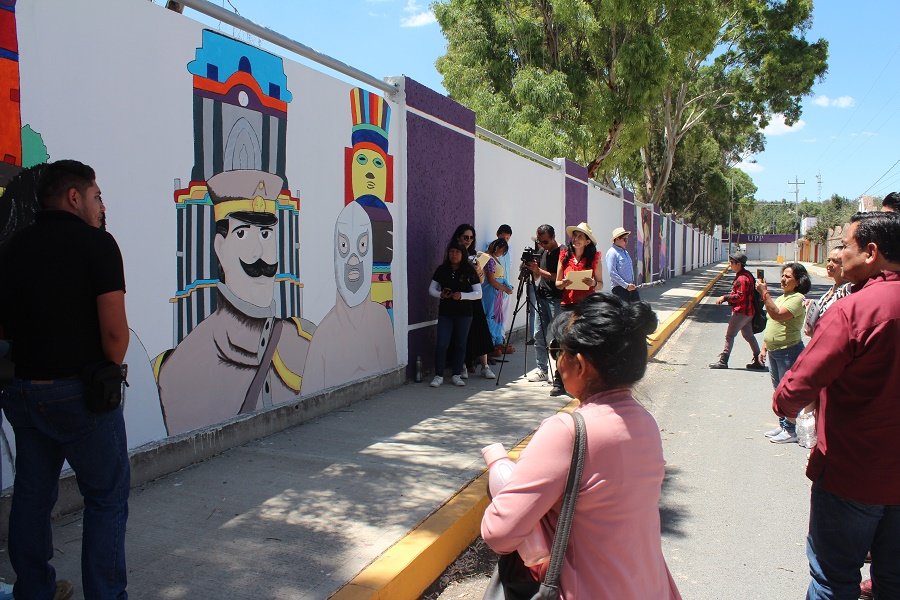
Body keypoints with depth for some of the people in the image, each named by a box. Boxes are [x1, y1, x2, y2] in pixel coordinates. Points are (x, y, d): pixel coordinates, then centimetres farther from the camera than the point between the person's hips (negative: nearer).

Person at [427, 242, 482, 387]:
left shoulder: (469, 271, -2)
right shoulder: (441, 270, 4)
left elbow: (478, 293, -5)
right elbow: (431, 289, 10)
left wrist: (462, 296, -19)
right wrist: (440, 294, -12)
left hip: (464, 313, -1)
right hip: (445, 312, 1)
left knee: (460, 344, 6)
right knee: (441, 344, -5)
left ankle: (457, 375, 17)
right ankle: (438, 376, 3)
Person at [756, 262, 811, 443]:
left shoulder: (797, 299, -14)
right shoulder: (781, 298, 15)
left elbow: (777, 315, -31)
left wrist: (764, 293, -30)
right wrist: (764, 348, 19)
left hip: (789, 351, -9)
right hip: (774, 351, 9)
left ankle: (790, 431, 7)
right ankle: (782, 425, 28)